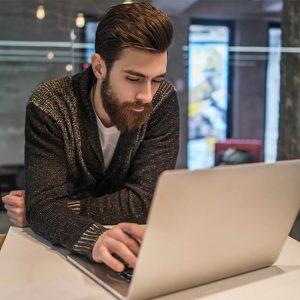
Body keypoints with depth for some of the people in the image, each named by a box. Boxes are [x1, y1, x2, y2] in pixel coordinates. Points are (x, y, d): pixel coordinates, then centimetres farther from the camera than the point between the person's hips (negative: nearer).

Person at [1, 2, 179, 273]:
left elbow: (142, 201, -19)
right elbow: (44, 203, -22)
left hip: (134, 249, -1)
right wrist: (94, 238, -43)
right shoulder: (48, 106, -16)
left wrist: (39, 211, -20)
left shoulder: (163, 101, -15)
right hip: (62, 249, 1)